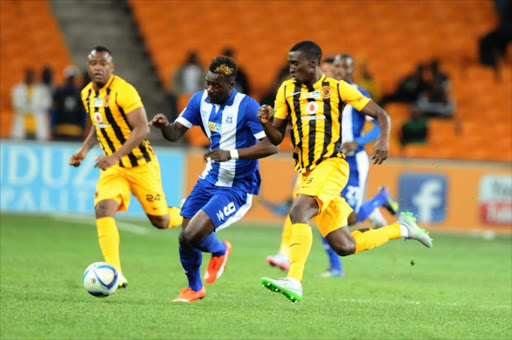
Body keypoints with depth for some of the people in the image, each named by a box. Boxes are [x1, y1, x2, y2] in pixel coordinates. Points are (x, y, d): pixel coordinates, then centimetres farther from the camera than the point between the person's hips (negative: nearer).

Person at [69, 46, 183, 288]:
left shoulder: (123, 91, -19)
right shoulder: (87, 94, 5)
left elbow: (142, 129, -23)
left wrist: (115, 156, -32)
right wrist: (84, 150, 6)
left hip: (141, 165, -5)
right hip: (112, 167, 5)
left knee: (160, 221, 4)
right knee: (103, 209, -21)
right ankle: (115, 274, -25)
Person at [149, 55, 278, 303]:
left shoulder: (247, 107, -19)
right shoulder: (201, 100, 0)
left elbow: (270, 146, -24)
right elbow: (176, 133, 0)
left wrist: (232, 154, -34)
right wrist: (164, 126, -24)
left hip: (237, 187, -6)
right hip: (211, 178, 6)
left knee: (192, 235, -19)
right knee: (185, 239, 3)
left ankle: (220, 250, 16)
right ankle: (194, 288, 31)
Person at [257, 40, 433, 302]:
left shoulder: (336, 88, 0)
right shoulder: (286, 90, 12)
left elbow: (381, 115, 3)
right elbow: (276, 138, 13)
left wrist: (383, 140, -17)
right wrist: (265, 123, -9)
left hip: (331, 166, -5)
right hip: (306, 172, 6)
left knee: (298, 212, -30)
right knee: (344, 247, 5)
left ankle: (294, 282, -36)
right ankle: (402, 228, 25)